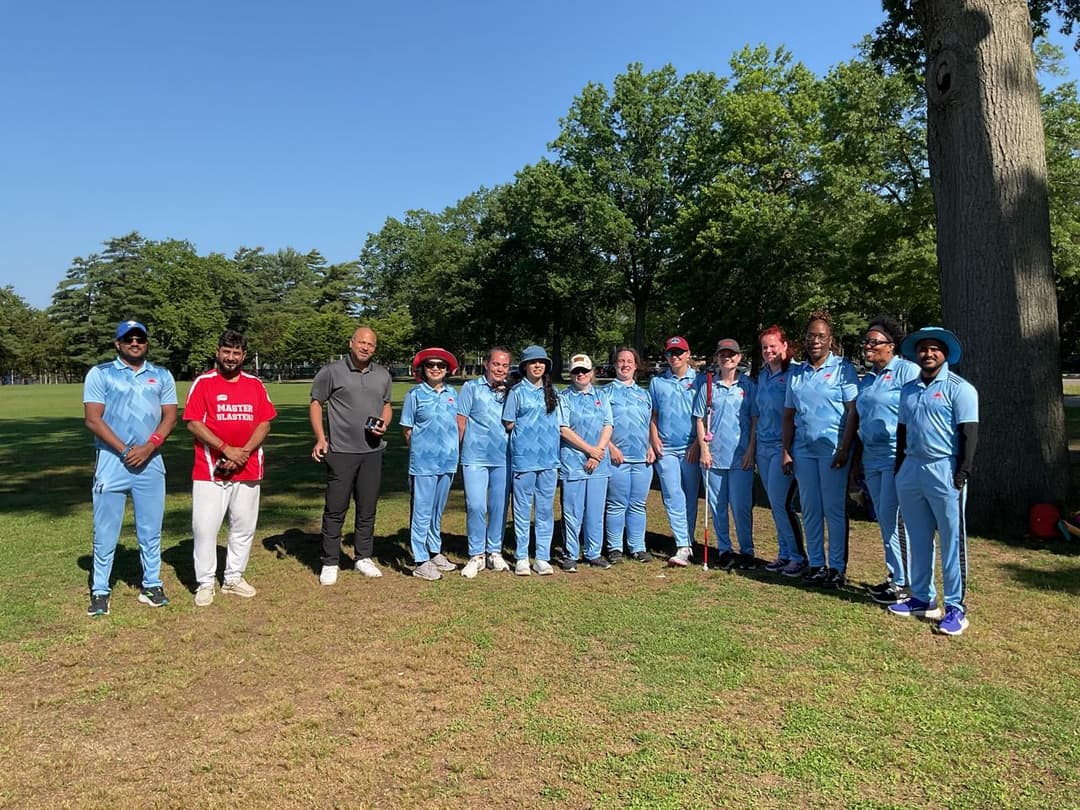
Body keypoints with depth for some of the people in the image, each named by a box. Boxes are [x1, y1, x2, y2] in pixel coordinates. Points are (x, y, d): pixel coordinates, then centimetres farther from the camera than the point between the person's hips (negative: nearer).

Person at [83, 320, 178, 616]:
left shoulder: (162, 376, 10)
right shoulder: (100, 374, 2)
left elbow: (169, 417, 5)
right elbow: (92, 419, -5)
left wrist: (148, 447, -11)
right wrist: (125, 451, -12)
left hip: (151, 462, 2)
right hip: (111, 461, -2)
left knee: (151, 530, 7)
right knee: (105, 531, 2)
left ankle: (152, 585, 17)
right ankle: (100, 591, 12)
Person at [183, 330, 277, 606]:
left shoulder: (255, 384, 8)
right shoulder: (203, 383, -1)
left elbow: (265, 424, 4)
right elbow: (193, 424, -8)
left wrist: (244, 453, -11)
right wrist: (227, 450, -16)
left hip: (248, 470, 3)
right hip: (210, 470, -3)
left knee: (244, 527, 10)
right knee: (205, 528, -3)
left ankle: (234, 578, 23)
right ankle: (205, 584, 10)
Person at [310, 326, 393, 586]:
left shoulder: (383, 375, 10)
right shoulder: (331, 372, -2)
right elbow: (315, 404, 1)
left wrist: (383, 425, -1)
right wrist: (320, 438, -9)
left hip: (372, 451, 4)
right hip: (341, 451, -4)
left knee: (367, 508, 11)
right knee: (335, 508, 1)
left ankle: (364, 557, 24)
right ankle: (330, 563, 12)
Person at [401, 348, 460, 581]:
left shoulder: (452, 393, 8)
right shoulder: (415, 394, -4)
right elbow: (407, 429, -1)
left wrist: (452, 447, 8)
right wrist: (421, 448, -1)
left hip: (448, 460, 5)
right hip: (423, 462, -5)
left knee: (438, 511, 17)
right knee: (421, 511, 0)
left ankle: (435, 552, 30)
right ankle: (421, 561, 6)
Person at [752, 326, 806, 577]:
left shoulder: (793, 374, -9)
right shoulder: (762, 376, 13)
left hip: (784, 446, -7)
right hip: (764, 447, 7)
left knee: (781, 503, -9)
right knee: (774, 504, 10)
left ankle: (799, 557, 4)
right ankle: (784, 554, 20)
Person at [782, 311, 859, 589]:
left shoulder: (843, 369, -1)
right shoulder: (796, 374, 13)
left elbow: (853, 411, -7)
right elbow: (789, 415, 13)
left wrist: (844, 449, -14)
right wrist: (786, 450, 7)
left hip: (832, 448, -5)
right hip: (803, 449, 5)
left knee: (835, 509, 0)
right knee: (809, 510, 9)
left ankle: (837, 567, 9)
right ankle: (816, 564, 18)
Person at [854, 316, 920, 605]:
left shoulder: (907, 370, -7)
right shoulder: (867, 378, 17)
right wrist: (858, 460, 21)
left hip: (897, 456, -8)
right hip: (872, 457, 8)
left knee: (893, 519, -6)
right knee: (884, 519, 12)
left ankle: (904, 582, 4)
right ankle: (894, 574, 22)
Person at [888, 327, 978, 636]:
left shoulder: (959, 388, -5)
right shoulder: (908, 390, 14)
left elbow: (969, 433, -10)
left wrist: (962, 474, -16)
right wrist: (899, 469, 14)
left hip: (943, 471, -6)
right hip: (911, 469, 6)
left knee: (951, 542, 0)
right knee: (918, 539, 13)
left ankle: (955, 607, 8)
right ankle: (922, 599, 24)